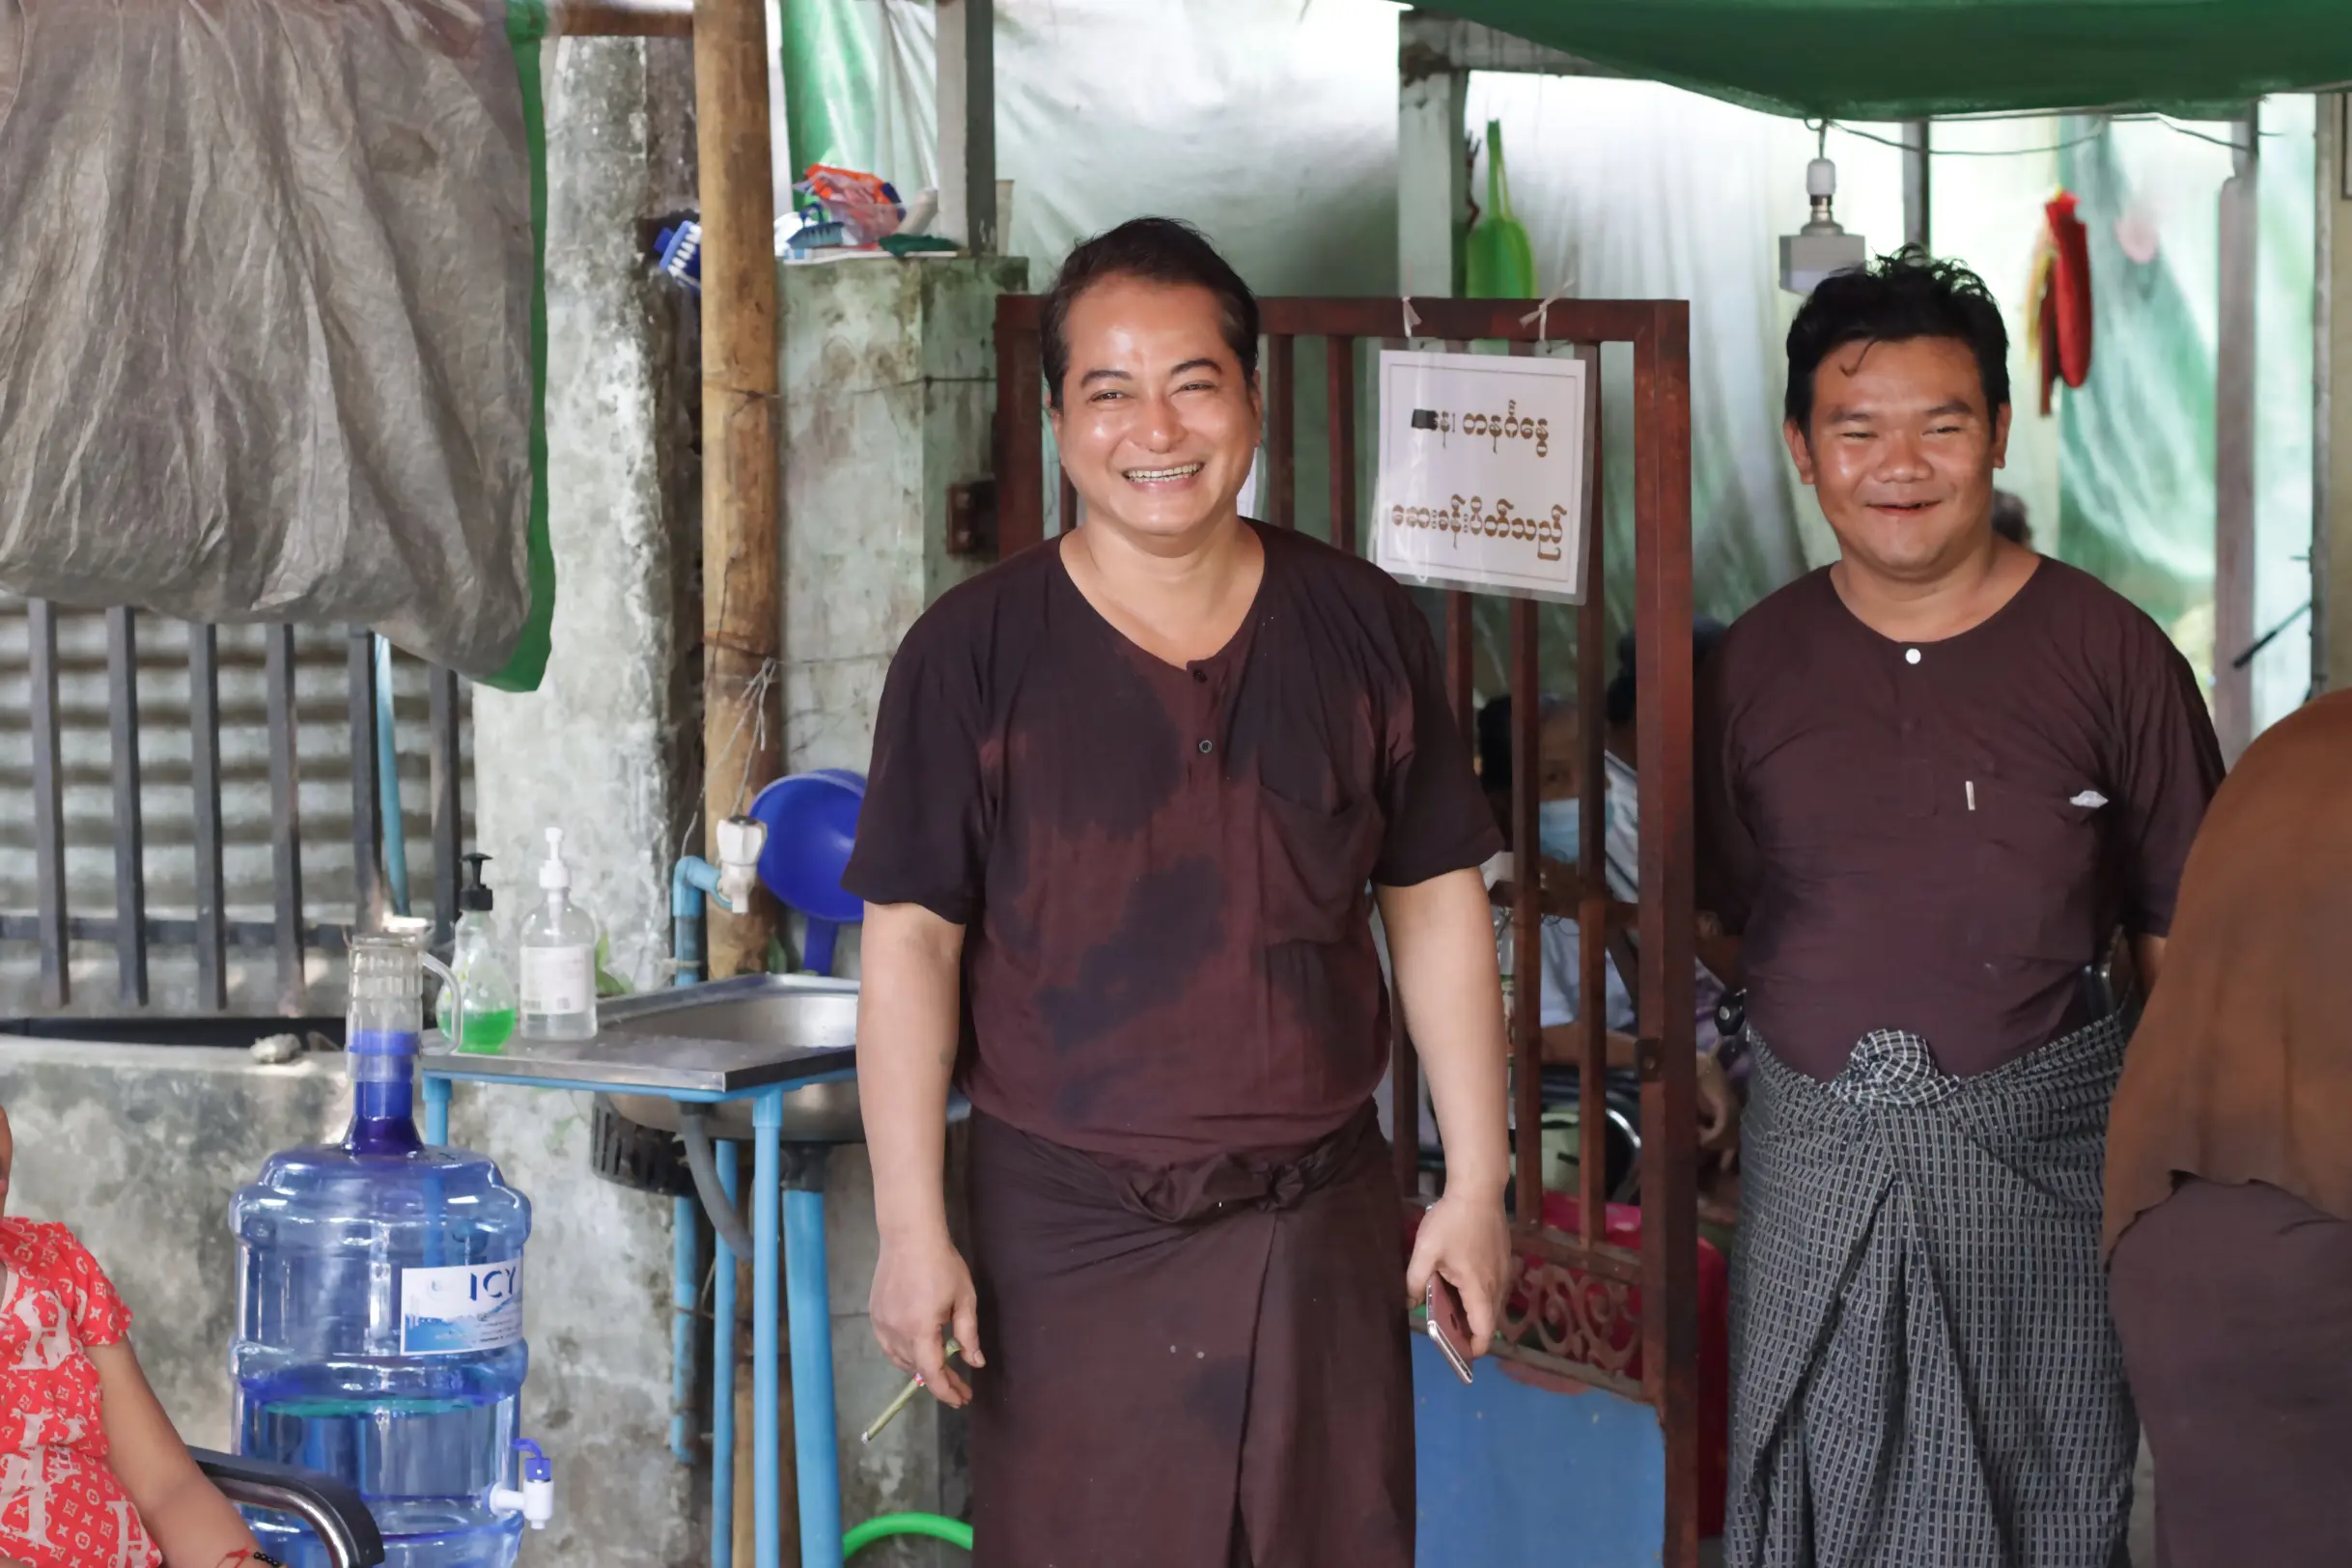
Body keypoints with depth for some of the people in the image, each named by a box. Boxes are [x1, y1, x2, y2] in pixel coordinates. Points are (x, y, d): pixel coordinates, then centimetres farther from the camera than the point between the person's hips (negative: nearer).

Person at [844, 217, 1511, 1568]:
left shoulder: (1364, 629, 3)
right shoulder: (975, 653, -5)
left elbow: (1437, 904, 8)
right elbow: (912, 944, -5)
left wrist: (1477, 1185, 5)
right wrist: (914, 1231, -9)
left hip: (1323, 1226, 2)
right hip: (1069, 1238, -2)